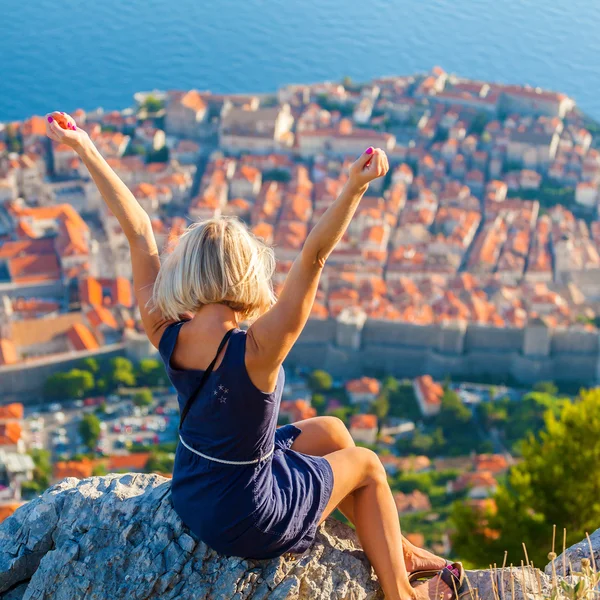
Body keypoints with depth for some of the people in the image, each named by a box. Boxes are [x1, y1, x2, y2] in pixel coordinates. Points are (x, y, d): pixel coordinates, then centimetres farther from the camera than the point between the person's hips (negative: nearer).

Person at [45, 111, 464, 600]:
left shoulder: (167, 334, -17)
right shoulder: (256, 351, -32)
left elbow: (137, 230, -12)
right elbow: (313, 257, -37)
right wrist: (355, 188, -44)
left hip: (189, 494, 6)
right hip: (245, 520, -6)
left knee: (331, 431, 24)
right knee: (367, 466, 19)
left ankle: (397, 551, 39)